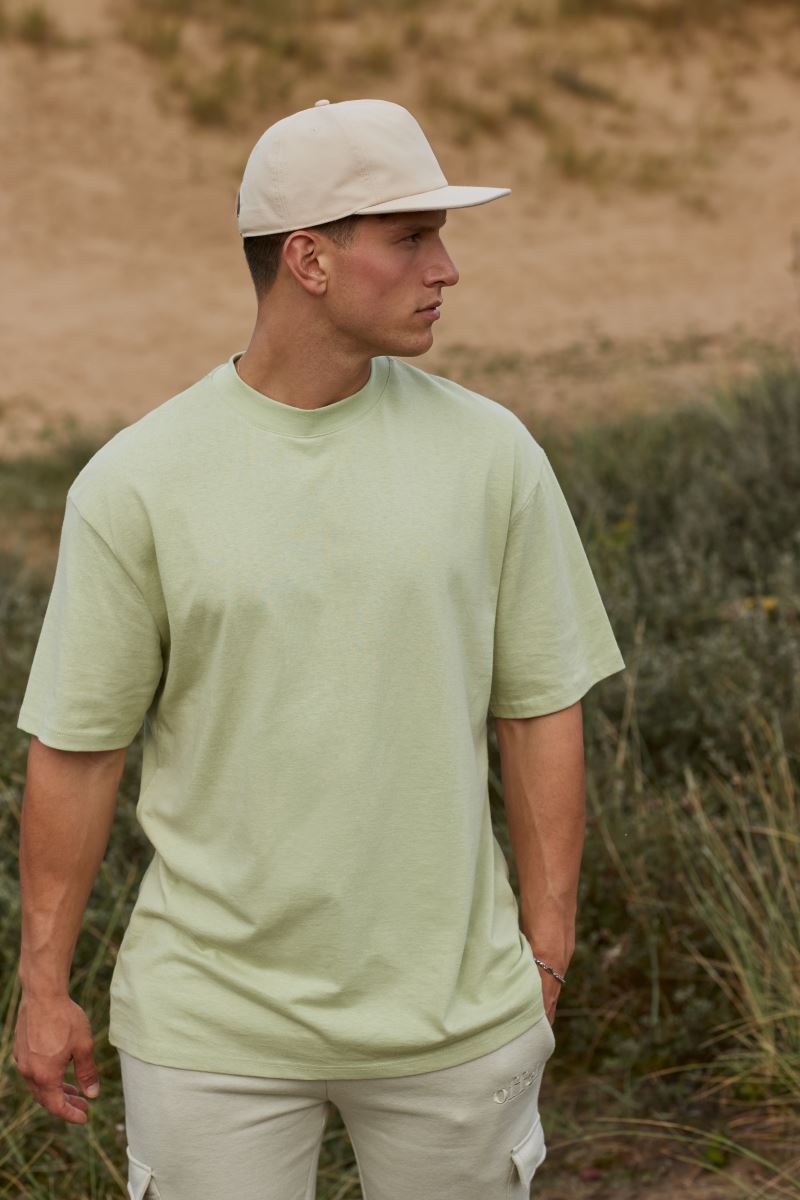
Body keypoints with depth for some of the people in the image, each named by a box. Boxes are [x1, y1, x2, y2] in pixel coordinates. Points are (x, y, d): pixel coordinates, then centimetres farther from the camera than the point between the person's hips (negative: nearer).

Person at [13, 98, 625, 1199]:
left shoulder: (489, 453, -2)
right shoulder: (137, 481, -7)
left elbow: (541, 709, 3)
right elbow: (77, 745, -1)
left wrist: (548, 953, 3)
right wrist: (44, 987, 2)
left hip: (456, 1010, 2)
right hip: (212, 1020, -1)